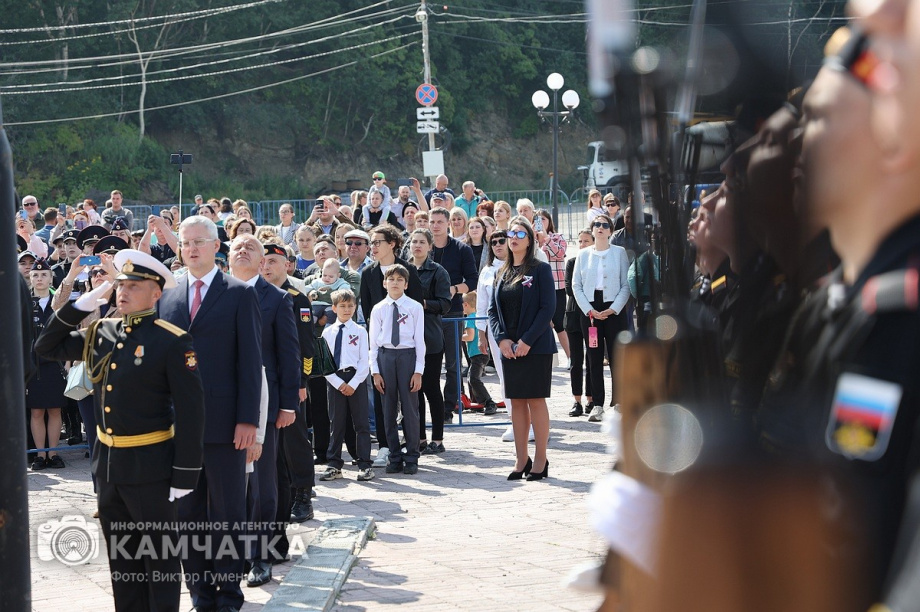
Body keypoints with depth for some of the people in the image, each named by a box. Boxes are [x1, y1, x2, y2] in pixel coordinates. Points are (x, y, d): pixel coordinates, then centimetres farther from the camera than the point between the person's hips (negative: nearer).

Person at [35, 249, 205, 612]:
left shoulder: (173, 342, -13)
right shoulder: (100, 333, 6)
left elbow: (190, 412, -14)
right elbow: (47, 347, 11)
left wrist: (184, 474, -15)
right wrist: (81, 305, -1)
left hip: (150, 464, -6)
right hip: (107, 460, 7)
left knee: (159, 555, 6)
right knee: (120, 557, 16)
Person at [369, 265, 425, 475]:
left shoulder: (415, 308, 1)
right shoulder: (378, 309, 6)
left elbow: (419, 340, -1)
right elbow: (373, 341, 6)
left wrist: (418, 371, -6)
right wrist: (375, 371, 0)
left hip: (408, 356, -2)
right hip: (385, 357, 2)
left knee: (410, 408, 0)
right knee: (388, 410, 6)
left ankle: (411, 458, 10)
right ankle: (394, 457, 15)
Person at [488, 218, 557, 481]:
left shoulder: (540, 270, -4)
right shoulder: (501, 273, 12)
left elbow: (548, 308, -10)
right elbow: (492, 309, 11)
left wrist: (527, 341, -16)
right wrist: (501, 339, -5)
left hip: (536, 347, -5)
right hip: (509, 348, 5)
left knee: (536, 400, -3)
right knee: (516, 401, 7)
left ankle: (540, 459, 4)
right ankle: (521, 459, 12)